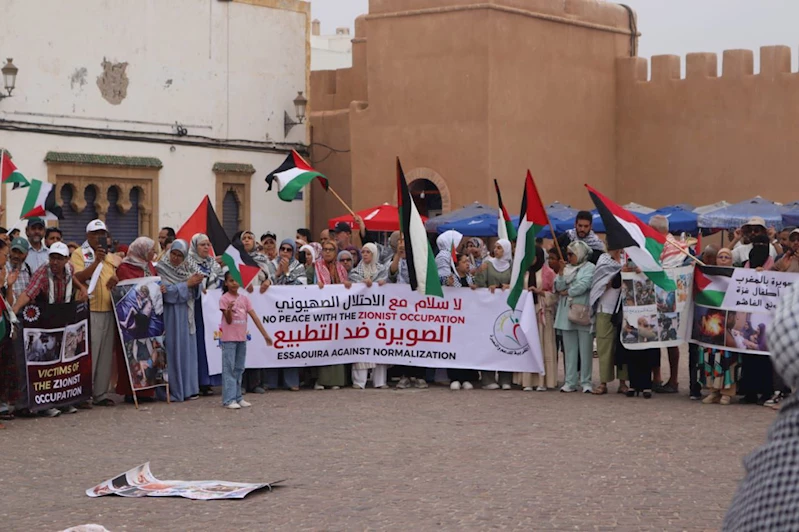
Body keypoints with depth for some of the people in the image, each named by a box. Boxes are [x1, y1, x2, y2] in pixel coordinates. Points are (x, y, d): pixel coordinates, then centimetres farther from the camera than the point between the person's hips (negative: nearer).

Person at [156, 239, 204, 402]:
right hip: (172, 316, -6)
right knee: (174, 351, -5)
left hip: (187, 315, 6)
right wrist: (187, 283, -16)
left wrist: (196, 283, -10)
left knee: (188, 350, 8)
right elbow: (167, 292, -18)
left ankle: (188, 388, 14)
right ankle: (175, 390, 0)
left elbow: (193, 292, 10)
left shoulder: (186, 268, 12)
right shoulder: (162, 269, -7)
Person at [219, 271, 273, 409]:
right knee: (229, 368, -5)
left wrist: (265, 334, -1)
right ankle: (229, 399, -6)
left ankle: (238, 397, 17)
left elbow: (254, 317, 3)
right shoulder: (224, 299, -8)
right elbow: (228, 320, -12)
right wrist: (229, 309, -34)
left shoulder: (244, 298, 5)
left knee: (239, 369, 11)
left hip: (242, 338, 6)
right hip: (229, 339, -6)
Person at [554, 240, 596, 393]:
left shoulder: (590, 268, -1)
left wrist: (566, 292, -2)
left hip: (582, 314, -6)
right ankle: (570, 382, 8)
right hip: (567, 314, 6)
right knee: (570, 349, 6)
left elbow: (583, 286, -14)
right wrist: (561, 271, -5)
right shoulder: (567, 268, 17)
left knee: (585, 349, -3)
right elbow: (559, 287, 7)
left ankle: (586, 382, 0)